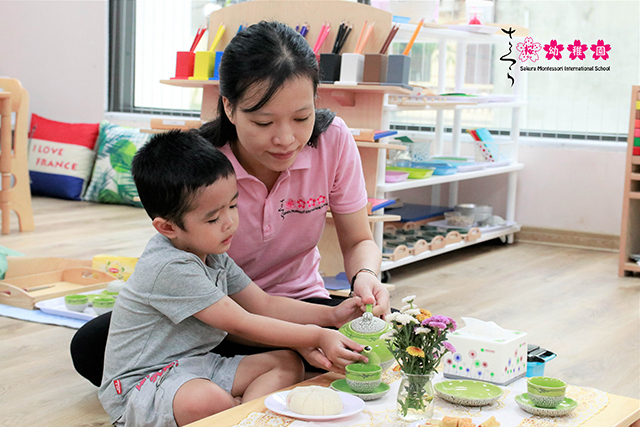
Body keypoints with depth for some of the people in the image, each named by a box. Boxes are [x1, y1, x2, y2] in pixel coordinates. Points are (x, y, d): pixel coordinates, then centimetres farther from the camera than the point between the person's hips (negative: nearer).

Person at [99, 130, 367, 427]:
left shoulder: (214, 256, 8)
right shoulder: (170, 268, -24)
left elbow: (263, 304, 12)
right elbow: (240, 323, -22)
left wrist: (331, 314, 1)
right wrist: (317, 337, -21)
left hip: (198, 366, 10)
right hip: (140, 386, -10)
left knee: (287, 363, -3)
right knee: (208, 401, -41)